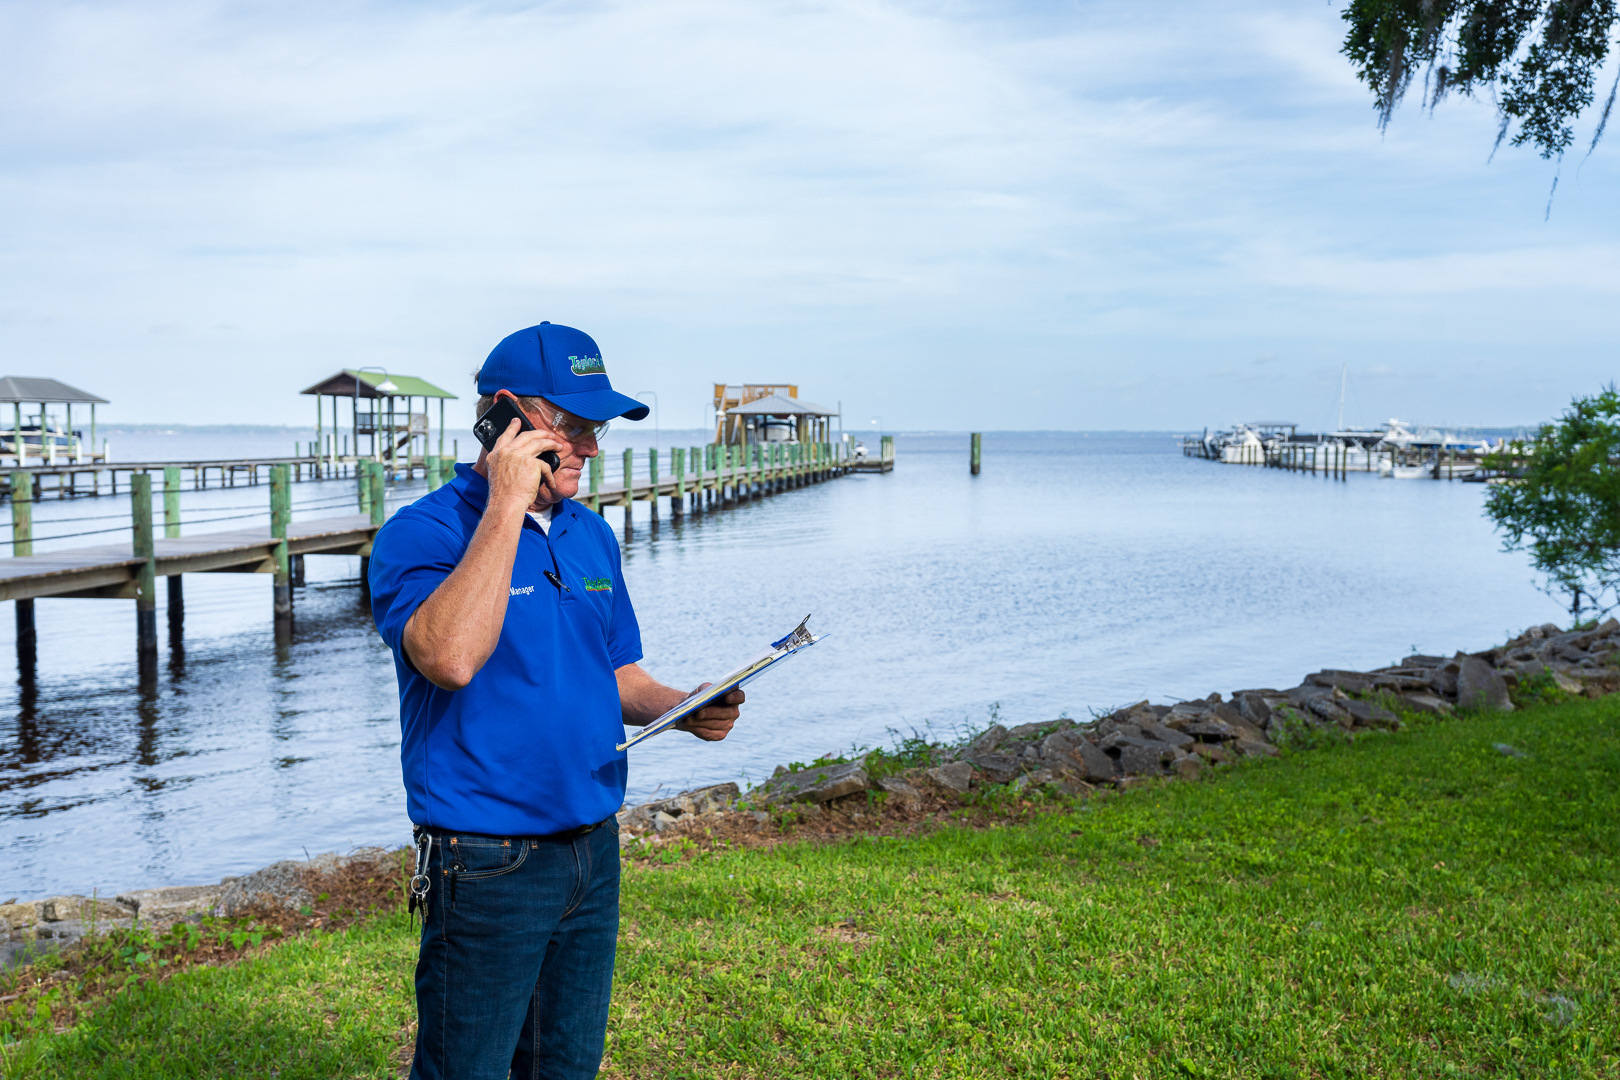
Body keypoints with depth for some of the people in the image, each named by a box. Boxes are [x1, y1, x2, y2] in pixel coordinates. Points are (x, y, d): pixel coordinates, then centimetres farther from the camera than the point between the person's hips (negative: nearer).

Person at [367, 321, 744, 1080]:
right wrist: (506, 506, -27)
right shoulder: (422, 533, -13)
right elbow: (450, 659, -32)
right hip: (487, 867, -6)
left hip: (594, 850, 7)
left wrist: (683, 709, -4)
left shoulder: (592, 536, 9)